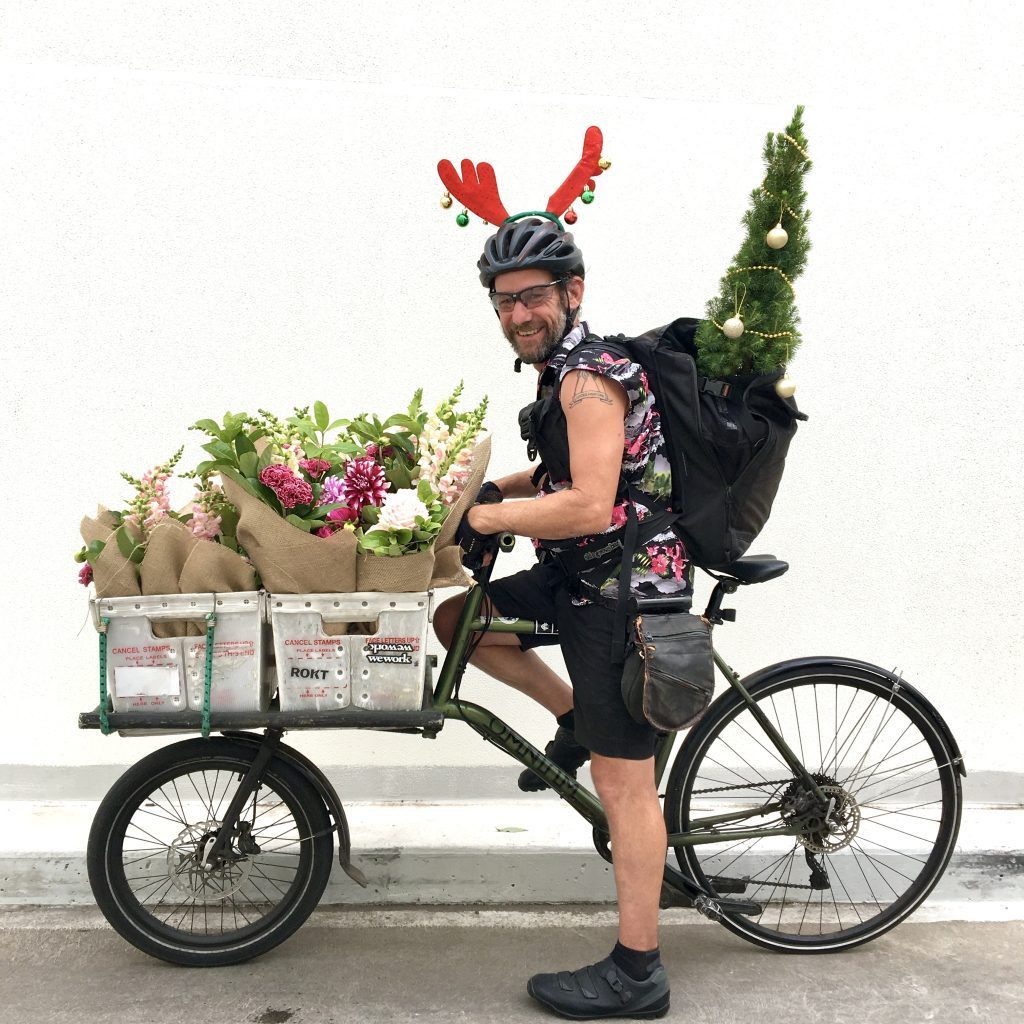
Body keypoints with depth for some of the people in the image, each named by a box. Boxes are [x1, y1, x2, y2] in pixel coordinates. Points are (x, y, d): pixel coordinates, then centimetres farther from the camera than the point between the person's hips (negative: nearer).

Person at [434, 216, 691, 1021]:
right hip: (581, 580, 9)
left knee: (624, 783, -2)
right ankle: (575, 718, 21)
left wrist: (482, 517, -19)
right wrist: (496, 489, 7)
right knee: (455, 619, 11)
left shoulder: (589, 378, -19)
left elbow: (588, 505, -28)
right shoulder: (568, 371, 12)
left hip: (623, 591, -9)